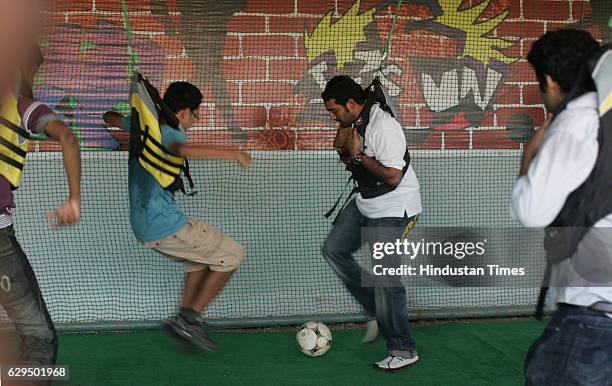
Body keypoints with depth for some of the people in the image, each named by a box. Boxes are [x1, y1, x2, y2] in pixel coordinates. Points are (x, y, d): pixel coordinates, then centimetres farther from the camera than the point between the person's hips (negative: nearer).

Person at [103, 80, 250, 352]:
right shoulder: (168, 132, -15)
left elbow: (110, 117, 30)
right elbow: (183, 150, -41)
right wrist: (233, 154, -35)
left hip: (143, 227, 9)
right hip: (167, 225, -9)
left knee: (203, 257, 27)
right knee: (232, 255, 1)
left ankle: (185, 320, 20)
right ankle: (189, 319, -1)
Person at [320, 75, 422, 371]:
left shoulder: (383, 127, -25)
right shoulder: (353, 122, 3)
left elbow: (393, 177, -29)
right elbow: (347, 155, 18)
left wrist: (358, 154, -22)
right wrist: (343, 145, -4)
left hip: (394, 211, -10)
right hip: (365, 203, 10)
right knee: (334, 249, 11)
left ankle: (403, 350, 5)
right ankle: (380, 313, 18)